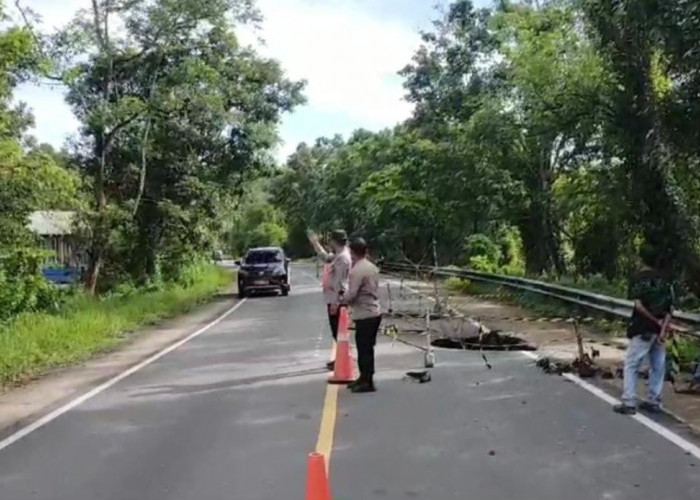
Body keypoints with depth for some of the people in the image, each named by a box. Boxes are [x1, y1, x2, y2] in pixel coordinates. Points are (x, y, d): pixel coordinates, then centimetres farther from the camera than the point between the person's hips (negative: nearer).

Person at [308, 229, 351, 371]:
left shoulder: (343, 257, -20)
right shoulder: (337, 256, 11)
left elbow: (340, 282, -23)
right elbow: (325, 257, 31)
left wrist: (335, 302, -24)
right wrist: (315, 243, 29)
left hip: (336, 301, -10)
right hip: (333, 299, 10)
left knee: (338, 331, -4)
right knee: (336, 331, 15)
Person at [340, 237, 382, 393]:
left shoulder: (356, 270, -17)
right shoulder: (372, 267, 10)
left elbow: (351, 294, -20)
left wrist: (341, 300, 2)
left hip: (365, 315, -9)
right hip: (375, 312, 9)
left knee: (363, 349, -2)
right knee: (367, 348, 17)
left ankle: (367, 383, 3)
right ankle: (364, 378, 27)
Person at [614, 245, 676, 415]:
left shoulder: (638, 278, -7)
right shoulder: (665, 280, 7)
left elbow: (639, 305, -18)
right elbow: (670, 307, 0)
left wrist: (656, 321, -11)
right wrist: (664, 326, -7)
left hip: (643, 329, -5)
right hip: (660, 329, 5)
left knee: (631, 365, 0)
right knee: (658, 366, 12)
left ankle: (629, 403, -3)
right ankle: (654, 402, 19)